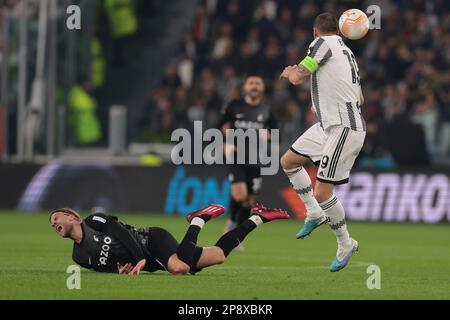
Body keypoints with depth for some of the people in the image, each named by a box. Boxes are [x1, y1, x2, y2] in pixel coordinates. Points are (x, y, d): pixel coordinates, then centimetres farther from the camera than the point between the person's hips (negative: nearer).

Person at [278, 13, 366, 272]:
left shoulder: (323, 42, -9)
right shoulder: (347, 51, 16)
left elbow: (298, 77, -14)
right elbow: (360, 99, 23)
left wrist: (289, 71, 11)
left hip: (345, 129, -10)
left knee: (322, 192, -8)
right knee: (289, 161, 17)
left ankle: (345, 244, 7)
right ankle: (315, 214, 25)